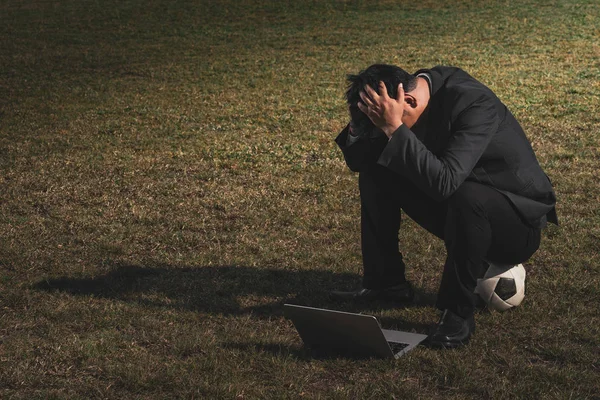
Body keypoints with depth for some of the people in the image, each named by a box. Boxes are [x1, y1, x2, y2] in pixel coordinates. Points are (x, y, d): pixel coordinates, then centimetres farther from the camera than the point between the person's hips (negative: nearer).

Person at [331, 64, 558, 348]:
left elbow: (444, 183, -42)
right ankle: (385, 281, 9)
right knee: (375, 173, -1)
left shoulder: (473, 102, -29)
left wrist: (394, 128, -41)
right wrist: (361, 121, -21)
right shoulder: (411, 89, -7)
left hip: (518, 224, -7)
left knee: (466, 197, -39)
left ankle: (458, 310, -20)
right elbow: (358, 161, -1)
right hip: (457, 208, 7)